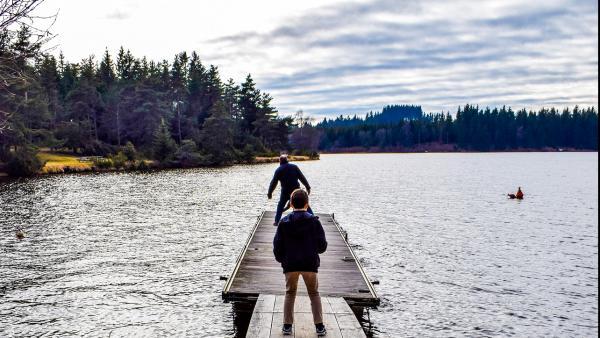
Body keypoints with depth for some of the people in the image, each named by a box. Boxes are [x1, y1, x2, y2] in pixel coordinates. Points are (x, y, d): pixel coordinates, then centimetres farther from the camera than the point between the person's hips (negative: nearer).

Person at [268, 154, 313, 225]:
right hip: (296, 190, 1)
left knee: (280, 205, 16)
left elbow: (273, 183, 1)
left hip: (285, 191, -1)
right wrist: (307, 187, 9)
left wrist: (269, 193, 10)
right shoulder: (294, 167, 3)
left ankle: (277, 221, 14)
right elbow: (302, 178, 4)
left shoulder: (278, 170, -1)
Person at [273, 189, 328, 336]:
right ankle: (319, 326, 11)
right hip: (310, 264, -1)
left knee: (290, 293, 16)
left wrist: (282, 259, 16)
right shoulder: (314, 221, -6)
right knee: (314, 294, 14)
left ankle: (287, 326, 15)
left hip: (290, 265, 1)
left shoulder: (284, 222, -3)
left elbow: (277, 245, -1)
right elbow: (322, 245, -4)